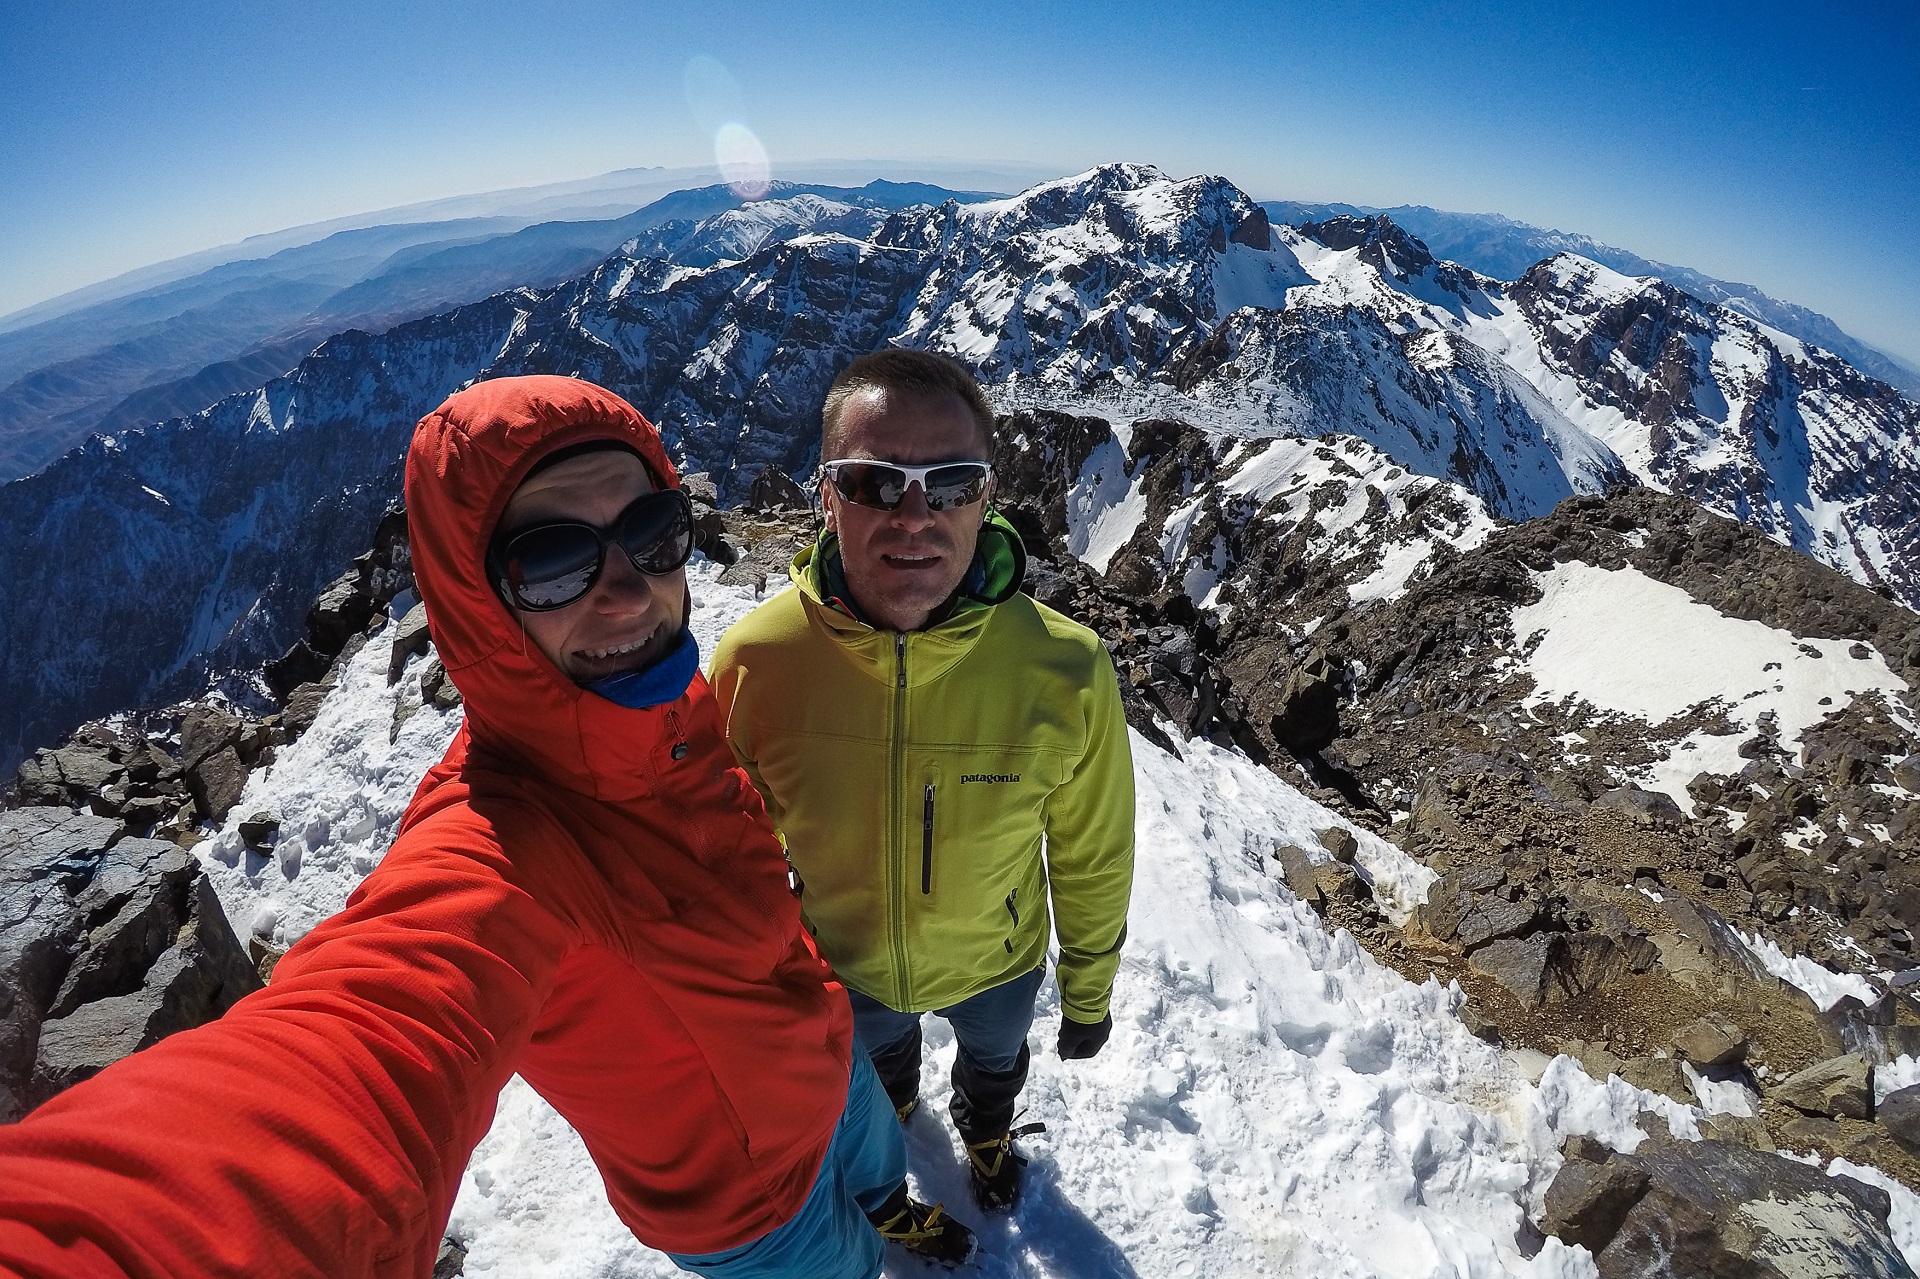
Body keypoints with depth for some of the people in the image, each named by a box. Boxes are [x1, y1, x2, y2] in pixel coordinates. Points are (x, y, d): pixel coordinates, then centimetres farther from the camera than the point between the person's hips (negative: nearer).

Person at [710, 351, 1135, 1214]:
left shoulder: (1064, 669, -33)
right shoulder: (753, 659, -30)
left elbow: (1091, 857, -15)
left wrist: (1089, 994, -1)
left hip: (997, 964, 0)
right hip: (840, 969, 1)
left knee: (994, 1060, 34)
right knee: (878, 1054, 36)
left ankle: (987, 1130, 71)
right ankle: (892, 1108, 73)